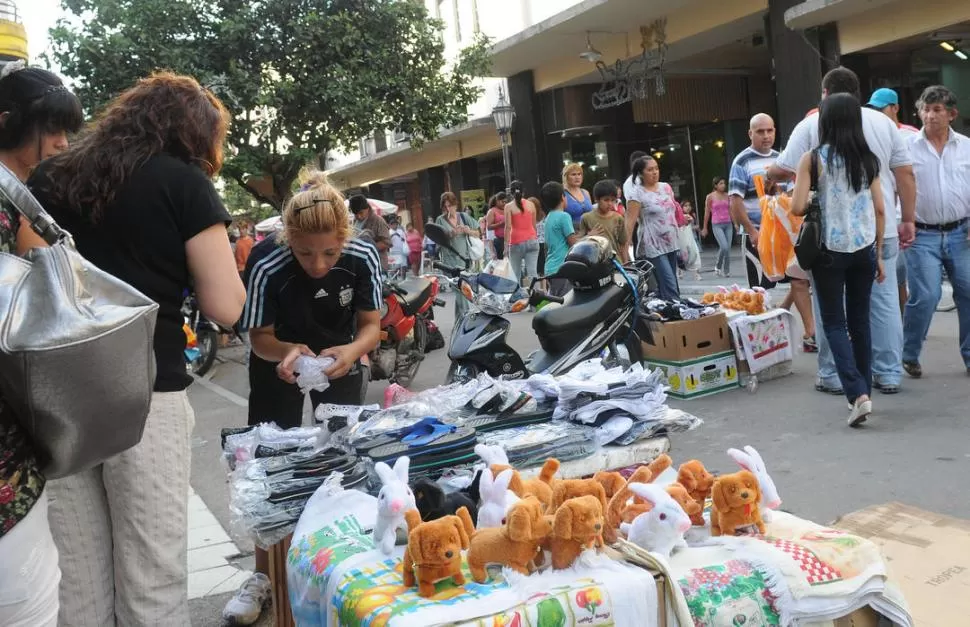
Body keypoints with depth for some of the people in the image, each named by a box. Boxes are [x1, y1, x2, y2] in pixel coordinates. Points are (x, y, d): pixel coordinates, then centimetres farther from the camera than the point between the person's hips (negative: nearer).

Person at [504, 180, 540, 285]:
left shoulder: (509, 207, -3)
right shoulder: (531, 204, 6)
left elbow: (508, 227, -8)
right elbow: (534, 225, 12)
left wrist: (506, 244, -5)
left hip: (517, 242, -2)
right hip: (532, 240, 2)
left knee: (516, 273, 6)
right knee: (533, 272, -3)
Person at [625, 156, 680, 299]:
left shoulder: (666, 187, 9)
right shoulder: (637, 194, -10)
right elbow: (630, 222, -15)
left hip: (671, 244, 7)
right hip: (653, 247, -7)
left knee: (668, 285, 11)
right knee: (670, 287, -13)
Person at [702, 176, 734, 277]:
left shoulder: (727, 196, 8)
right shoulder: (710, 197, -2)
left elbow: (730, 210, 14)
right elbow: (707, 213, 3)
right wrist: (705, 228, 6)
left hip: (728, 224, 4)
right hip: (717, 225, -4)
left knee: (728, 248, 1)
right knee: (724, 247, -18)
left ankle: (726, 271, 13)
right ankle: (717, 267, 5)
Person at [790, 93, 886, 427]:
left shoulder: (813, 159, -7)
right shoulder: (868, 158, 4)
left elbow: (798, 208, -13)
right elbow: (879, 210, 5)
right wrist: (879, 255, 13)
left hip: (830, 249, -4)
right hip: (864, 249, 4)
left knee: (834, 323, 4)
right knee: (860, 320, 14)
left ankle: (857, 393, -10)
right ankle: (864, 391, 21)